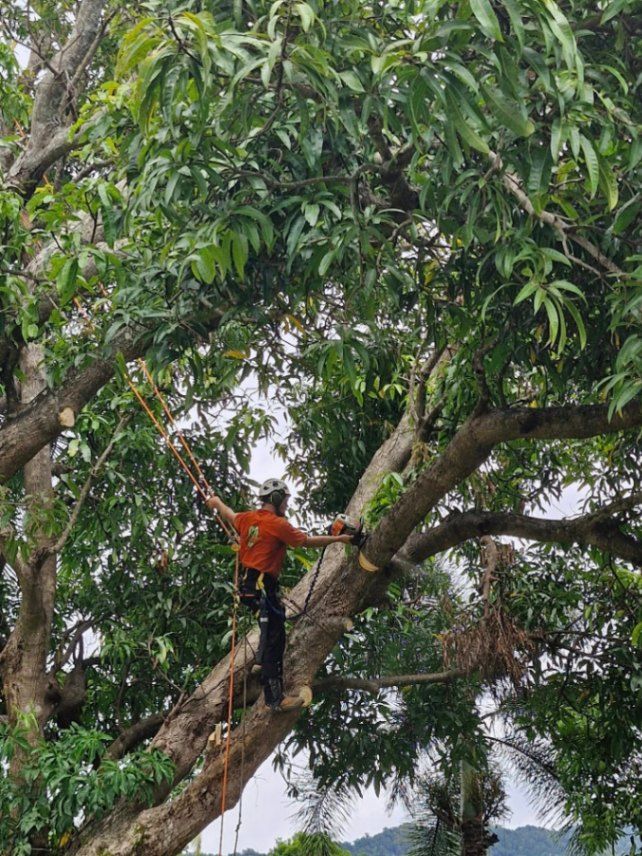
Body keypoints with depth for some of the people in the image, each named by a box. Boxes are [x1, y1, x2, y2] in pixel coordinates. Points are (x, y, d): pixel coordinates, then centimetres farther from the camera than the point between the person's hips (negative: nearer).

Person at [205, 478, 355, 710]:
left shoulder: (248, 518, 9)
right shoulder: (278, 524, -13)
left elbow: (230, 515, 31)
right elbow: (308, 541, -10)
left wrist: (217, 503, 53)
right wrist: (339, 539, 0)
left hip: (248, 584, 9)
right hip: (263, 586, -9)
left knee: (273, 636, 17)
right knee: (273, 638, -7)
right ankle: (273, 695, -8)